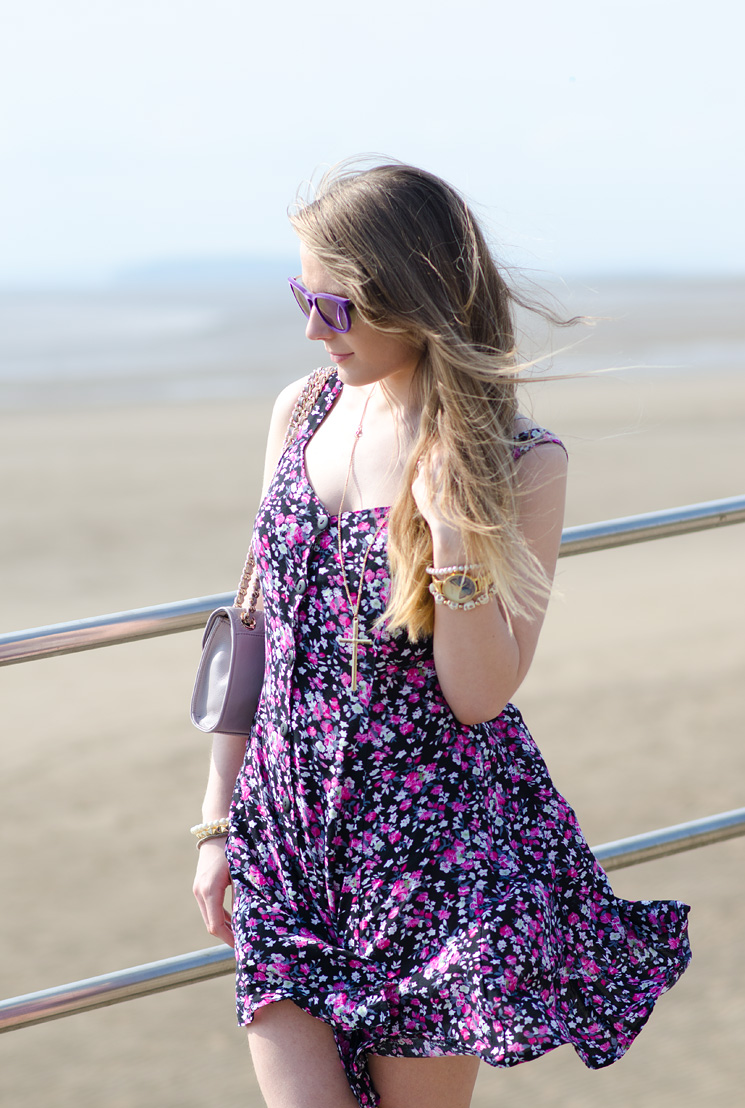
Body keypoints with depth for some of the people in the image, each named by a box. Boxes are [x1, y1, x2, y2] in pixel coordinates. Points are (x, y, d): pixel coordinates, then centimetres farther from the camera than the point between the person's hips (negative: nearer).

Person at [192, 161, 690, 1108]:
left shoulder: (519, 462, -11)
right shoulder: (303, 412, 3)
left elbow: (480, 695, -13)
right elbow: (259, 626, 10)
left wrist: (457, 540, -26)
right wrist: (220, 819, 10)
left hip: (435, 848, -4)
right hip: (287, 831, 4)